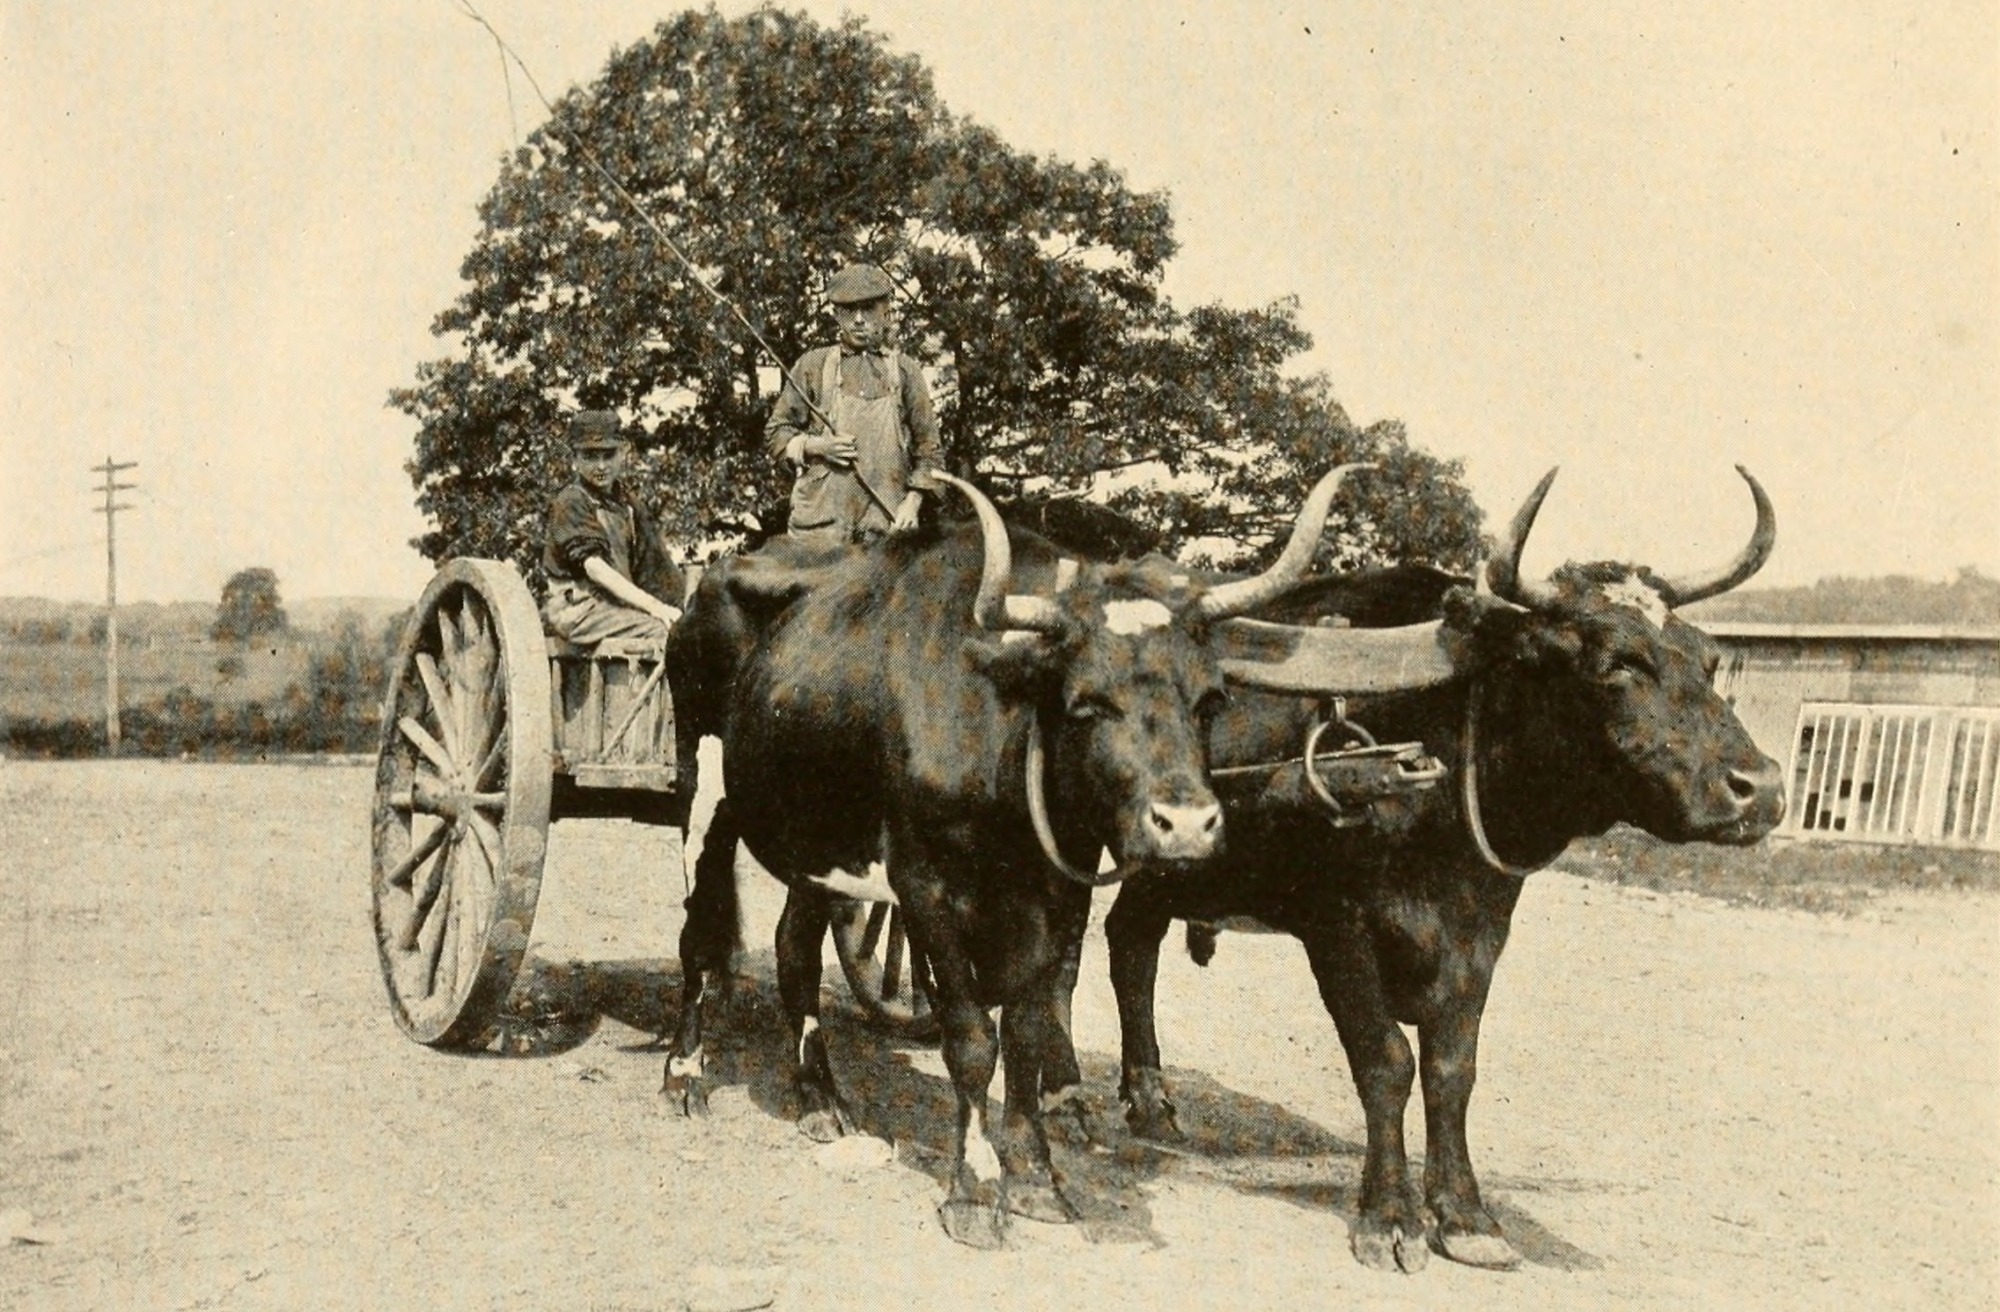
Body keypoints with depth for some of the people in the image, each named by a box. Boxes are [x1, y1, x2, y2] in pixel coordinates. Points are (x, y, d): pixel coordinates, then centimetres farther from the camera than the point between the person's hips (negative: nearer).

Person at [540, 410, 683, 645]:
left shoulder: (626, 505, 18)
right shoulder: (570, 504, -4)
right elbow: (595, 568, -17)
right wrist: (654, 606, -25)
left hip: (615, 604, 7)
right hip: (577, 610, -7)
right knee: (663, 629, -27)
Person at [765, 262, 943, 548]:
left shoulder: (906, 371, 13)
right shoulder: (813, 365, 11)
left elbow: (927, 445, 12)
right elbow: (775, 432, 13)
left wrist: (912, 502, 1)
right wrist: (815, 445, -6)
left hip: (885, 515, 1)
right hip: (823, 513, -1)